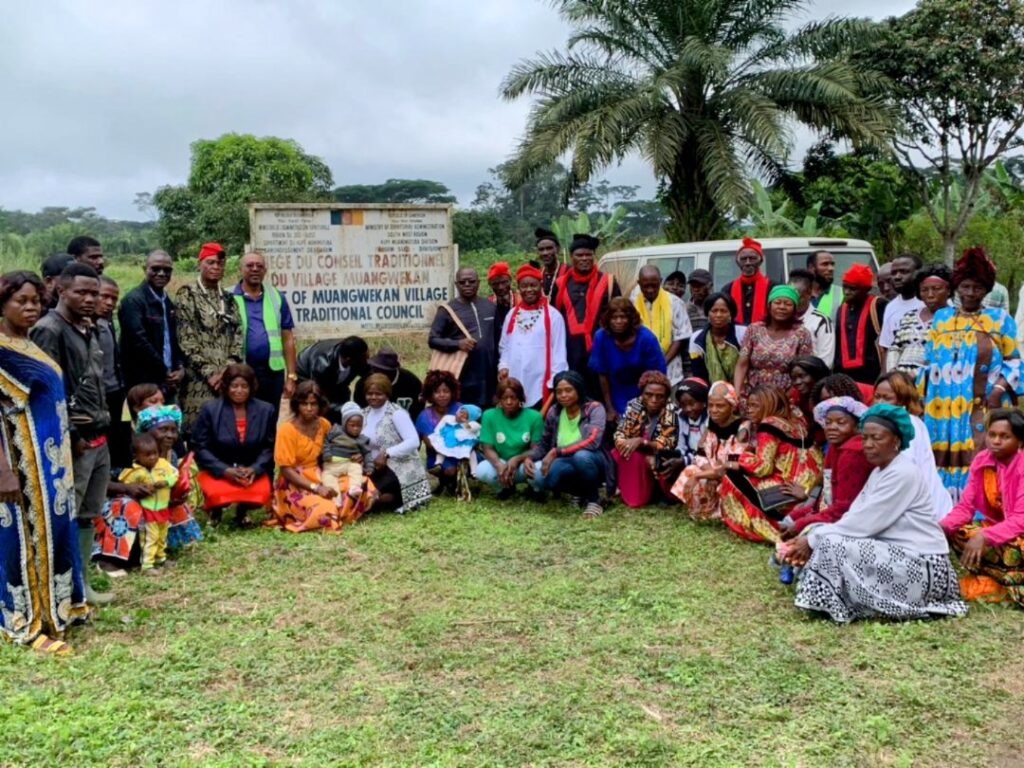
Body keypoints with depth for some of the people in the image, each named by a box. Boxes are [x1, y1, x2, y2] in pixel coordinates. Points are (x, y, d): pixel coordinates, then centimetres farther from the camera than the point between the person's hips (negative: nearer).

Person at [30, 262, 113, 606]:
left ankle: (81, 585, 23)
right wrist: (70, 436, -15)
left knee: (87, 516, 14)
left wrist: (103, 425, 13)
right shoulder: (49, 330, -11)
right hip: (74, 442, -9)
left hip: (98, 439, 9)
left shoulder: (89, 330, 16)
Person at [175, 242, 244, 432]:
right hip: (198, 380, -5)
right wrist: (209, 373, -12)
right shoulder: (186, 294, 1)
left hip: (228, 378, 5)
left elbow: (238, 338, 10)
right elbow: (185, 340, -7)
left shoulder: (228, 299, 16)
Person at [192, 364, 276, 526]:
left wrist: (254, 469, -16)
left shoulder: (266, 410, 1)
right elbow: (200, 447, -6)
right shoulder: (210, 410, -5)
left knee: (261, 494, -29)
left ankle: (243, 510, 13)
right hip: (217, 471, -1)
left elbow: (269, 447, 2)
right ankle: (215, 509, 11)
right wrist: (225, 470, -19)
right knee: (217, 494, -32)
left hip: (252, 470, 2)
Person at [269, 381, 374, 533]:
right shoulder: (287, 430, -13)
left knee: (365, 485, -11)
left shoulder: (324, 424, 3)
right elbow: (286, 470, -16)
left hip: (322, 478, 6)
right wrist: (315, 488, -25)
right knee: (324, 510, -34)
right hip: (296, 485, -6)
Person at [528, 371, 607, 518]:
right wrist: (530, 458, -9)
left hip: (592, 464, -4)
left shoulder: (594, 409, -14)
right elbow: (544, 443, 12)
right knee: (539, 476, -28)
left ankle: (593, 500, -11)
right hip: (567, 465, 4)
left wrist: (556, 452, -30)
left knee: (581, 456, -40)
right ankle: (579, 493, 3)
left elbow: (592, 441, -30)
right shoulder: (554, 412, 0)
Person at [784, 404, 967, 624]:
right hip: (898, 555, 10)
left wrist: (813, 541, -14)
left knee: (833, 545, -22)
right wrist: (811, 539, -9)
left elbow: (864, 523, -21)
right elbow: (854, 518, 5)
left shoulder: (903, 473, -16)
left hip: (922, 565, -10)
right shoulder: (879, 471, 13)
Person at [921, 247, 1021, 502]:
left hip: (981, 409, -2)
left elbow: (1013, 361, 7)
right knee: (940, 463, -1)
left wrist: (999, 388, -9)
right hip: (942, 409, 2)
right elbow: (929, 361, 18)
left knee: (976, 463, -11)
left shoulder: (1000, 319, 9)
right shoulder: (941, 317, 16)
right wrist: (920, 397, 11)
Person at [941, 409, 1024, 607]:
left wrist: (984, 537, -41)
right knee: (957, 533, -19)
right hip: (997, 527, 7)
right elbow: (966, 506, -6)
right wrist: (942, 526, -26)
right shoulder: (981, 461, -5)